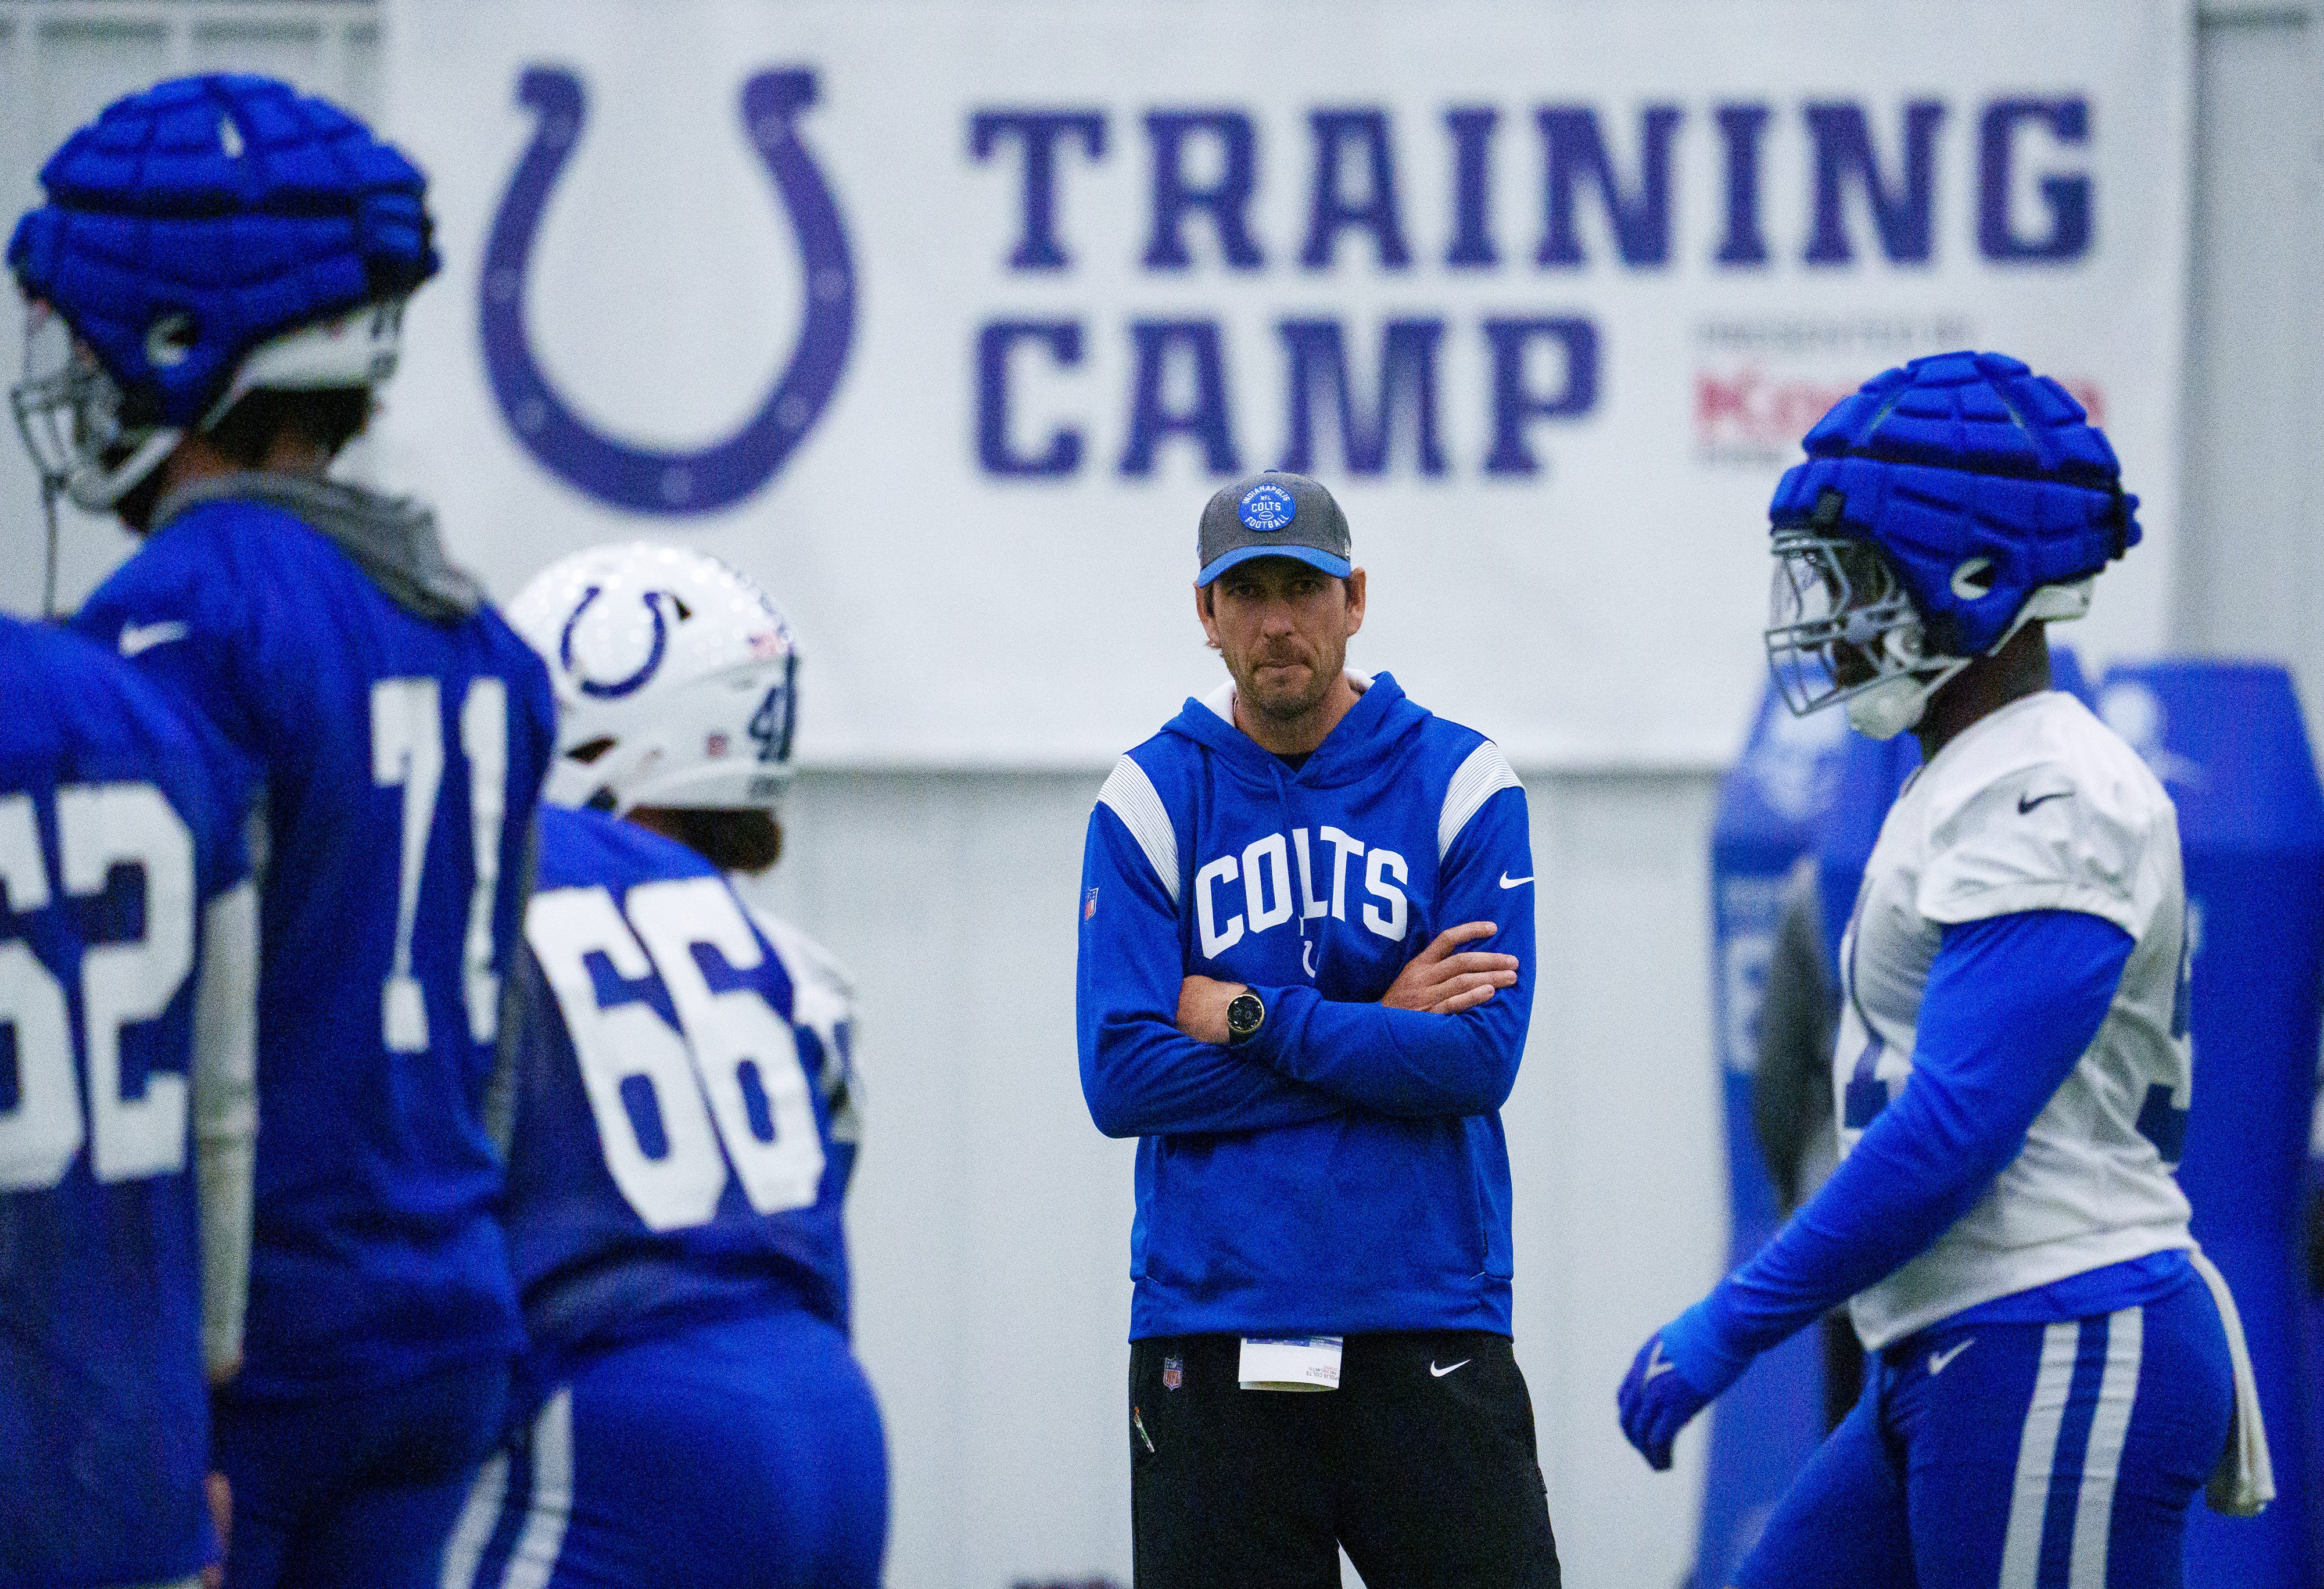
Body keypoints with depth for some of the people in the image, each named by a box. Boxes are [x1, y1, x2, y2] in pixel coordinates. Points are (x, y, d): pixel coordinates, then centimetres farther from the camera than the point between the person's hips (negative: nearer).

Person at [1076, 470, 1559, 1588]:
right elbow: (1121, 1079, -5)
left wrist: (1249, 1018, -8)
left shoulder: (1461, 785, 3)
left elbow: (1479, 1062, -8)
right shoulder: (1148, 803, 5)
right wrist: (1375, 1033, -7)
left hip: (1427, 1331, -1)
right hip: (1209, 1330, 1)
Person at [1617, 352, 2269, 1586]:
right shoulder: (1964, 787, 17)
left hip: (2060, 1371, -10)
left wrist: (1733, 1324, -16)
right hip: (1945, 1370, 10)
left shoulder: (2052, 804, -15)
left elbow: (1950, 1134, -22)